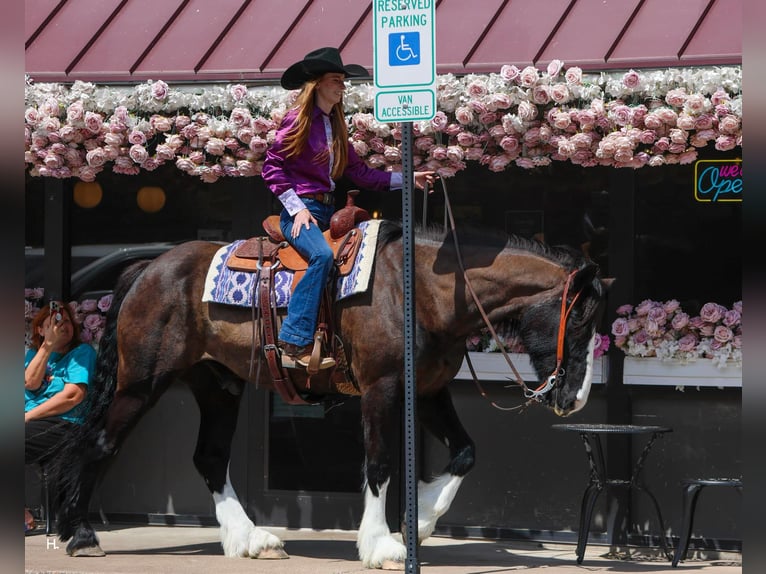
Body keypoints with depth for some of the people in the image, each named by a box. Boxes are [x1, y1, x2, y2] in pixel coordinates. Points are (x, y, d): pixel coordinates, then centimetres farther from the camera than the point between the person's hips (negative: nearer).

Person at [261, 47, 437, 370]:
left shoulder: (335, 125, 18)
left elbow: (359, 172, 17)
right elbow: (272, 168, -9)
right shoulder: (299, 120, -5)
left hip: (327, 210, 9)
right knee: (322, 255, -33)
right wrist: (298, 208, -15)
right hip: (301, 212, -9)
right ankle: (296, 346, -37)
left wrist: (405, 179, 11)